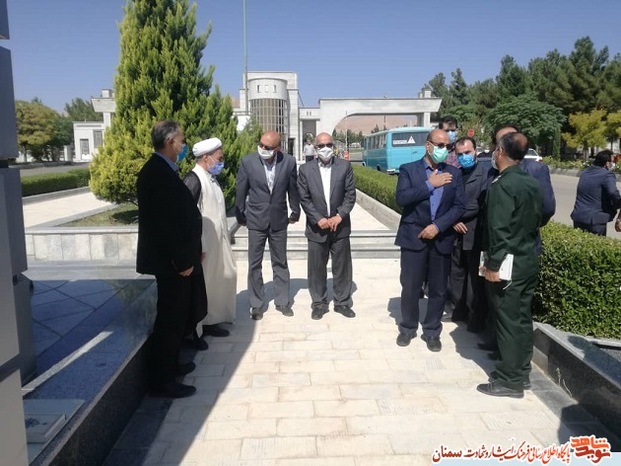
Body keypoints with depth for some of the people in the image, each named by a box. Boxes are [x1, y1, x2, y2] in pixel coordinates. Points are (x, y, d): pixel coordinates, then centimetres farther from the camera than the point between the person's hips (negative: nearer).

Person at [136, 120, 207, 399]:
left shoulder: (162, 170, 12)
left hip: (176, 258, 10)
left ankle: (170, 365, 36)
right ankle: (162, 380, 15)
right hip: (172, 262, -10)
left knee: (179, 316, 20)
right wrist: (181, 261, -20)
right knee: (171, 319, 1)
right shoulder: (158, 173, -20)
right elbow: (164, 223, -24)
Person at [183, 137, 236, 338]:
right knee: (206, 283, 4)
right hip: (205, 245, -10)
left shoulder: (211, 178, 10)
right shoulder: (193, 180, -19)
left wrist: (224, 239, 16)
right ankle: (208, 323, 20)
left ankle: (218, 316, 35)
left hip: (218, 241, 10)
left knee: (225, 276, 19)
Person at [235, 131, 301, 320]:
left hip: (279, 221, 1)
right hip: (256, 220, -1)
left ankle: (282, 301, 26)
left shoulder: (289, 162, -9)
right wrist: (240, 217, 6)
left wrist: (295, 212, 13)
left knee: (280, 263, 12)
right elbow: (241, 192, -1)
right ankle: (256, 304, 19)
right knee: (254, 264, 6)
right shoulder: (247, 162, -11)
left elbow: (293, 189, 4)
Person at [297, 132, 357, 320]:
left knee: (342, 267, 9)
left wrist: (339, 216, -12)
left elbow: (350, 194, -2)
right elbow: (304, 199, -3)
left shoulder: (345, 166, -1)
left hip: (340, 226, 1)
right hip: (317, 227, 0)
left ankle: (342, 302, 24)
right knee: (317, 268, 7)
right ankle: (319, 303, 22)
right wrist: (319, 219, -12)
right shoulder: (305, 169, -2)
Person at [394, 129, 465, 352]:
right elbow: (401, 198, -15)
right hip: (414, 237, -2)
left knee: (438, 290, 9)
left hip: (441, 239, 2)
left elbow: (459, 207, 0)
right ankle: (407, 328, 25)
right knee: (410, 287, 5)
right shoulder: (408, 169, 0)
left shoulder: (454, 174, 7)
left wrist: (437, 226, -12)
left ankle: (432, 331, 25)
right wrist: (430, 185, -15)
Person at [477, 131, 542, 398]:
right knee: (522, 319, 15)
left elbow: (499, 230, -21)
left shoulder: (502, 186, -17)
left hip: (508, 264, -8)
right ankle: (520, 372, 28)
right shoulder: (533, 183, 8)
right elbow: (537, 221, 15)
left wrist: (493, 265, -16)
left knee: (508, 321, 1)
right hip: (529, 261, 8)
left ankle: (509, 380, 12)